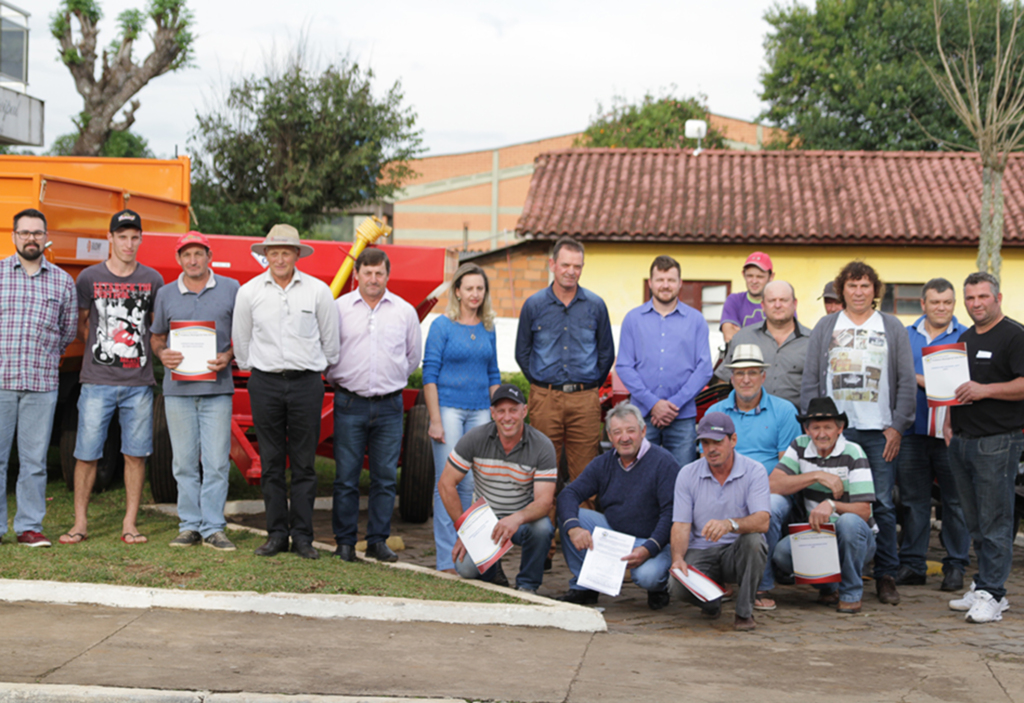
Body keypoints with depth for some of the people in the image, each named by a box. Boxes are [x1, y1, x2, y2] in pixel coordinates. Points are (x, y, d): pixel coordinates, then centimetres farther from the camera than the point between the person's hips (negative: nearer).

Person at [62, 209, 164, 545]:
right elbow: (80, 324, 14)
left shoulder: (152, 280, 7)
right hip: (97, 381, -1)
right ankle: (80, 523, 10)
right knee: (86, 453, -1)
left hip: (138, 382, 1)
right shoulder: (89, 278, 3)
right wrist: (101, 349, 7)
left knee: (136, 454, 2)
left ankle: (130, 524, 10)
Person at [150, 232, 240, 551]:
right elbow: (156, 337, 17)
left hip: (217, 388, -1)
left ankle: (213, 528, 2)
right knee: (184, 462, 4)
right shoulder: (166, 294, 11)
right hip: (178, 389, 2)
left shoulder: (231, 289, 6)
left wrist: (228, 356, -9)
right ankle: (189, 525, 12)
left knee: (216, 462, -4)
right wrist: (162, 354, -5)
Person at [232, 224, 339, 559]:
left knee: (303, 464, 1)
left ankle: (302, 536, 7)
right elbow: (241, 341, 15)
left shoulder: (318, 291, 1)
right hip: (265, 384, 1)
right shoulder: (249, 292, 4)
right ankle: (277, 534, 11)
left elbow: (330, 340, 12)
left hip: (306, 383, -1)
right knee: (271, 463, 4)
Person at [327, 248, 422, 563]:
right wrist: (339, 380, 12)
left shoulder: (405, 311, 7)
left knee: (385, 478, 4)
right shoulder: (340, 308, 2)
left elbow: (413, 357, 20)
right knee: (346, 476, 0)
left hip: (389, 406, 1)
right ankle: (345, 542, 10)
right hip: (350, 404, -1)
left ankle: (378, 541, 12)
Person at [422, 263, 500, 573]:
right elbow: (430, 374, -6)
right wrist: (435, 420, -12)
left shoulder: (488, 328, 12)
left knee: (472, 484, 4)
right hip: (449, 408, -4)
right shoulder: (442, 326, -4)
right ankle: (446, 560, -1)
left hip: (479, 412, 5)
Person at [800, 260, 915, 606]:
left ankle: (886, 576, 7)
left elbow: (907, 382, 7)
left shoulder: (893, 328, 10)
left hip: (879, 432, 0)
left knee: (882, 504, -1)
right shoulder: (825, 327, 11)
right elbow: (810, 380, 8)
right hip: (834, 430, 0)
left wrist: (897, 426, -2)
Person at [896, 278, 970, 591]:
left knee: (956, 501, 1)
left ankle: (955, 565, 10)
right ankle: (912, 565, 13)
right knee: (913, 500, 6)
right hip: (913, 432, 2)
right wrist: (920, 381, -8)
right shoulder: (905, 336, 13)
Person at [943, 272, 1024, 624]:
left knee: (994, 522, -5)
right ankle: (982, 586, 18)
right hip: (962, 441, 8)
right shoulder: (965, 338, 19)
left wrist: (985, 390, -22)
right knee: (975, 523, 11)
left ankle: (991, 594, -4)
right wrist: (949, 422, 15)